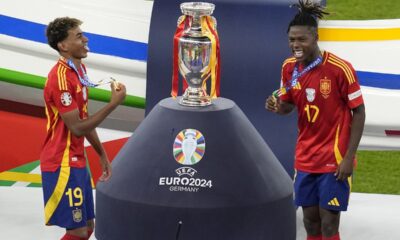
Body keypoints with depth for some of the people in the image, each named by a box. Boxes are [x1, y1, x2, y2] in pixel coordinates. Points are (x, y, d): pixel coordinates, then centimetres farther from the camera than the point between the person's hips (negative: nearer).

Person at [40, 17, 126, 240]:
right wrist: (114, 103, -23)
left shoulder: (80, 69, 9)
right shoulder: (61, 78, -22)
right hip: (63, 165, -9)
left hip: (77, 161, 9)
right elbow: (77, 128, -23)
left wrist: (102, 155, 17)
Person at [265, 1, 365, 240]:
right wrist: (277, 106, -12)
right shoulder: (289, 67, -1)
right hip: (305, 159, 5)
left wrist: (349, 157, -15)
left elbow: (359, 112, -11)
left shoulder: (340, 68, -17)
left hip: (334, 161, -5)